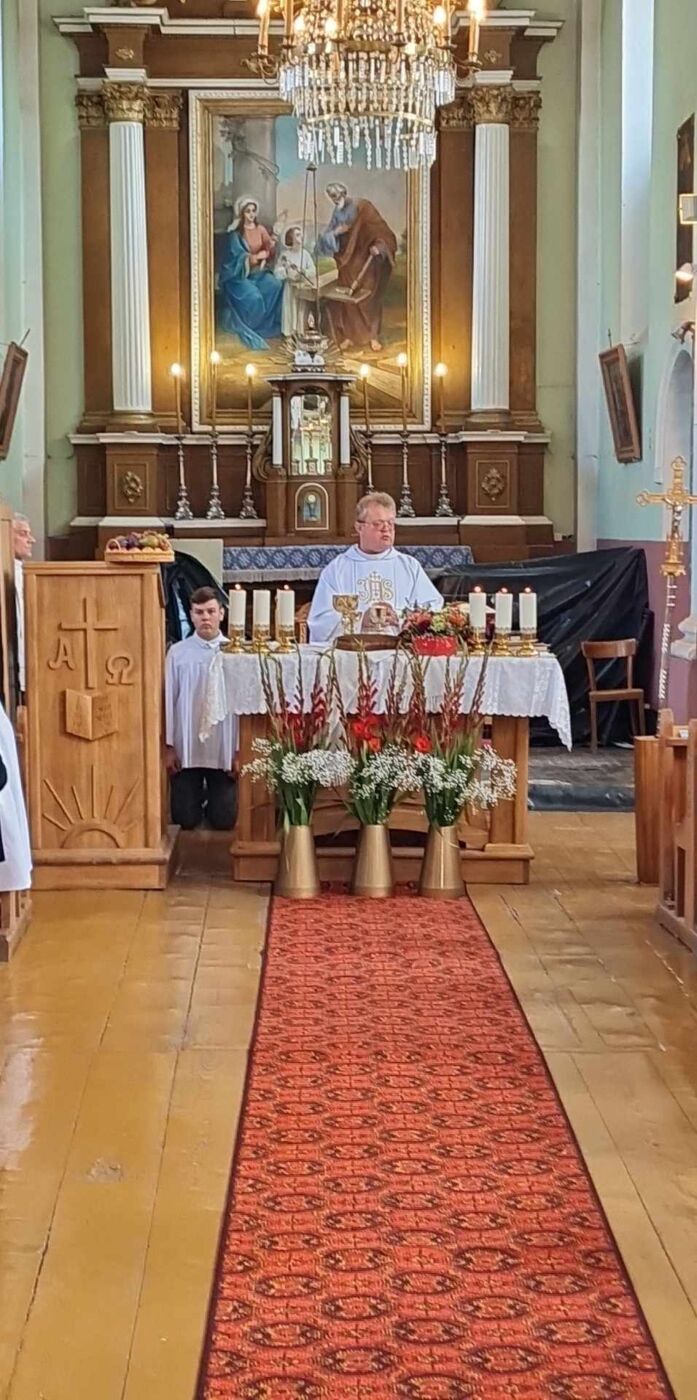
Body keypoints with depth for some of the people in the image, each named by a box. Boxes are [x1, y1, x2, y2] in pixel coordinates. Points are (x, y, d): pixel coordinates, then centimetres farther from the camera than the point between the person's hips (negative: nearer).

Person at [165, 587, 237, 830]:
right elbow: (168, 699, 1)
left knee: (223, 821, 2)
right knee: (185, 820, 4)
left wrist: (240, 750, -4)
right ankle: (198, 797, 38)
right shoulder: (178, 652, -2)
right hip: (186, 748, 1)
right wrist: (168, 746, 0)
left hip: (224, 749, 0)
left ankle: (213, 798, 36)